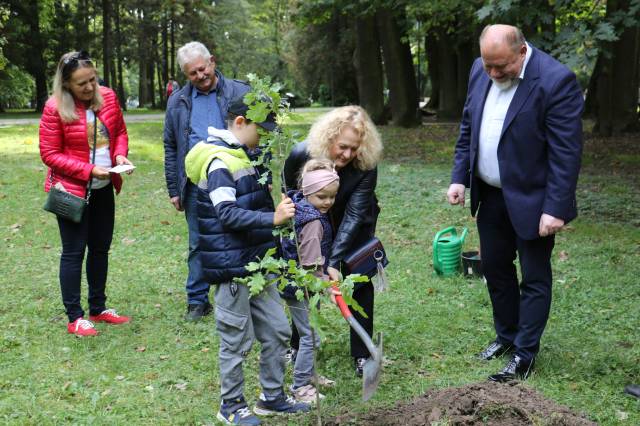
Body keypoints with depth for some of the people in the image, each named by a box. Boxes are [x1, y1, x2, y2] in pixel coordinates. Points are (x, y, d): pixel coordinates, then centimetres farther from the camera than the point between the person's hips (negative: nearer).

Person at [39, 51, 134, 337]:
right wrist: (88, 171, -22)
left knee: (100, 248, 14)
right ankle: (75, 318, 8)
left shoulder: (108, 97, -2)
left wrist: (120, 154, -10)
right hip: (71, 189, -6)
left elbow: (120, 131, 11)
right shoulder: (55, 108, -15)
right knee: (74, 251, 0)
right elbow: (50, 155, -13)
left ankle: (98, 309, 28)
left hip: (103, 188, 6)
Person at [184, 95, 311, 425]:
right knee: (237, 340, 3)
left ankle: (272, 397, 28)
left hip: (256, 263, 9)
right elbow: (228, 214, -26)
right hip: (232, 266, -9)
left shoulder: (243, 156, 14)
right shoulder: (220, 162, -17)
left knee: (276, 330, 14)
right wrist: (272, 219, -33)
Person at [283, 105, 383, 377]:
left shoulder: (366, 166, -32)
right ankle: (299, 345, 22)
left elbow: (353, 216, -34)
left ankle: (362, 354, 7)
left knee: (360, 283, -5)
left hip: (355, 231, -1)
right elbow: (289, 192, -7)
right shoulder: (302, 155, -29)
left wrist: (334, 262, -40)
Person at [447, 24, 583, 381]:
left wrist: (556, 208, -22)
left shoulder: (556, 81, -21)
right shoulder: (481, 71, -1)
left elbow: (566, 152, -21)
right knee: (495, 268, 17)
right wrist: (460, 177, 4)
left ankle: (525, 354, 16)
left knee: (535, 278, 6)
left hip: (531, 199, -7)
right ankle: (506, 336, 34)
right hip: (490, 195, 7)